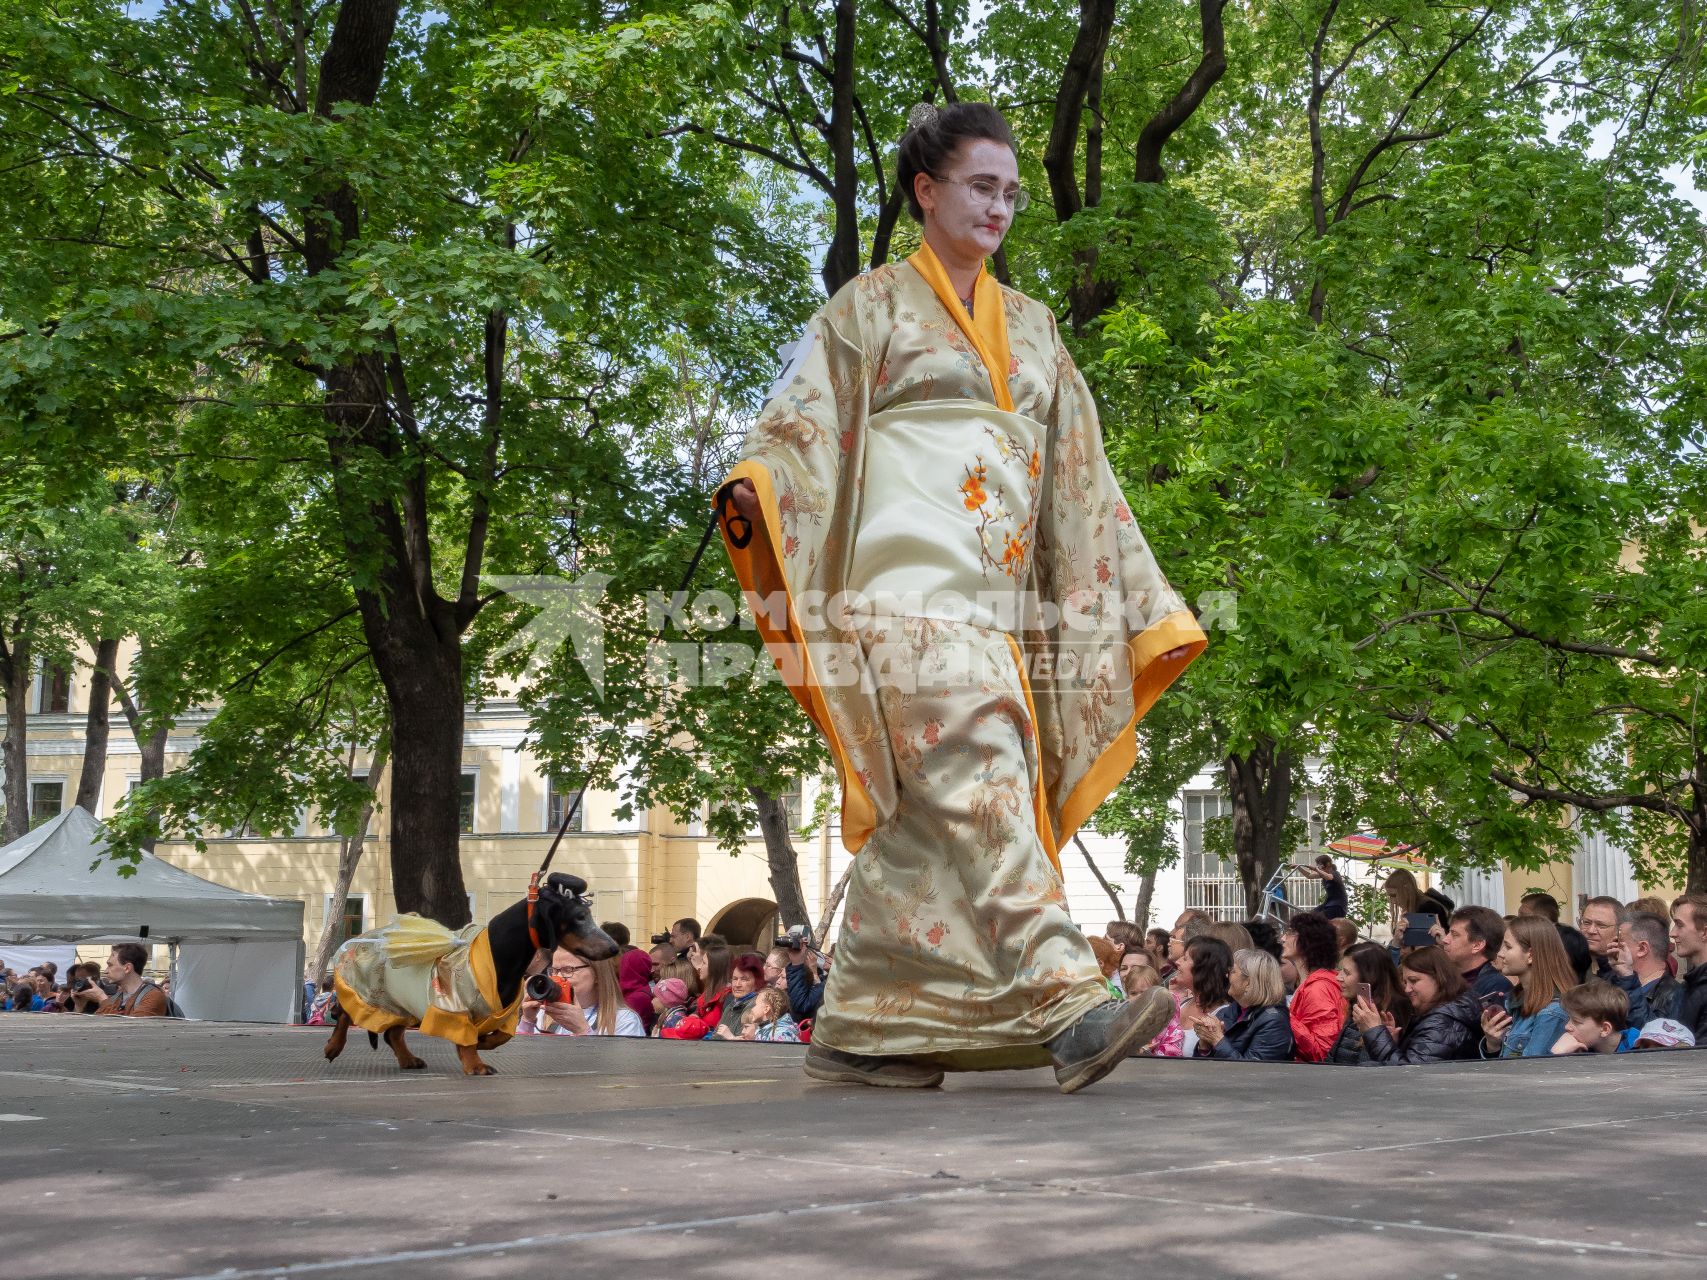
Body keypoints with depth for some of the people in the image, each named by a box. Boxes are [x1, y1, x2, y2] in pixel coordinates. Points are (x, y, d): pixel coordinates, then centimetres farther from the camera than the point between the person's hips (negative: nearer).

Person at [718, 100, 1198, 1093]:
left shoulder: (1031, 327, 25)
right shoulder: (873, 308, 9)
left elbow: (1080, 476, 23)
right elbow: (805, 424, -3)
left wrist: (1148, 607, 18)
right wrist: (751, 488, -25)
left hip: (993, 603, 6)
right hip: (911, 587, -6)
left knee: (929, 817, 3)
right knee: (980, 784, -21)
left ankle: (860, 1030, 8)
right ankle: (1068, 1007, -31)